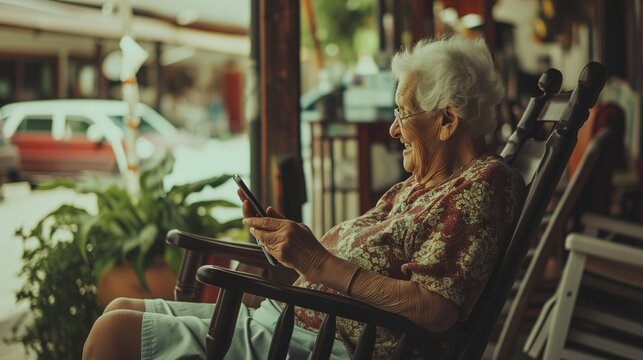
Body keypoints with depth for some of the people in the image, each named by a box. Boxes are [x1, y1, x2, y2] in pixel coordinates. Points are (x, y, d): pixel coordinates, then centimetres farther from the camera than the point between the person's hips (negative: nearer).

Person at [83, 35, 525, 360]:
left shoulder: (483, 184, -11)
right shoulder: (419, 186, 19)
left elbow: (435, 309, -24)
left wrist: (319, 262, -25)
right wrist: (277, 233, 1)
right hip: (283, 319, 11)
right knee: (122, 310, 13)